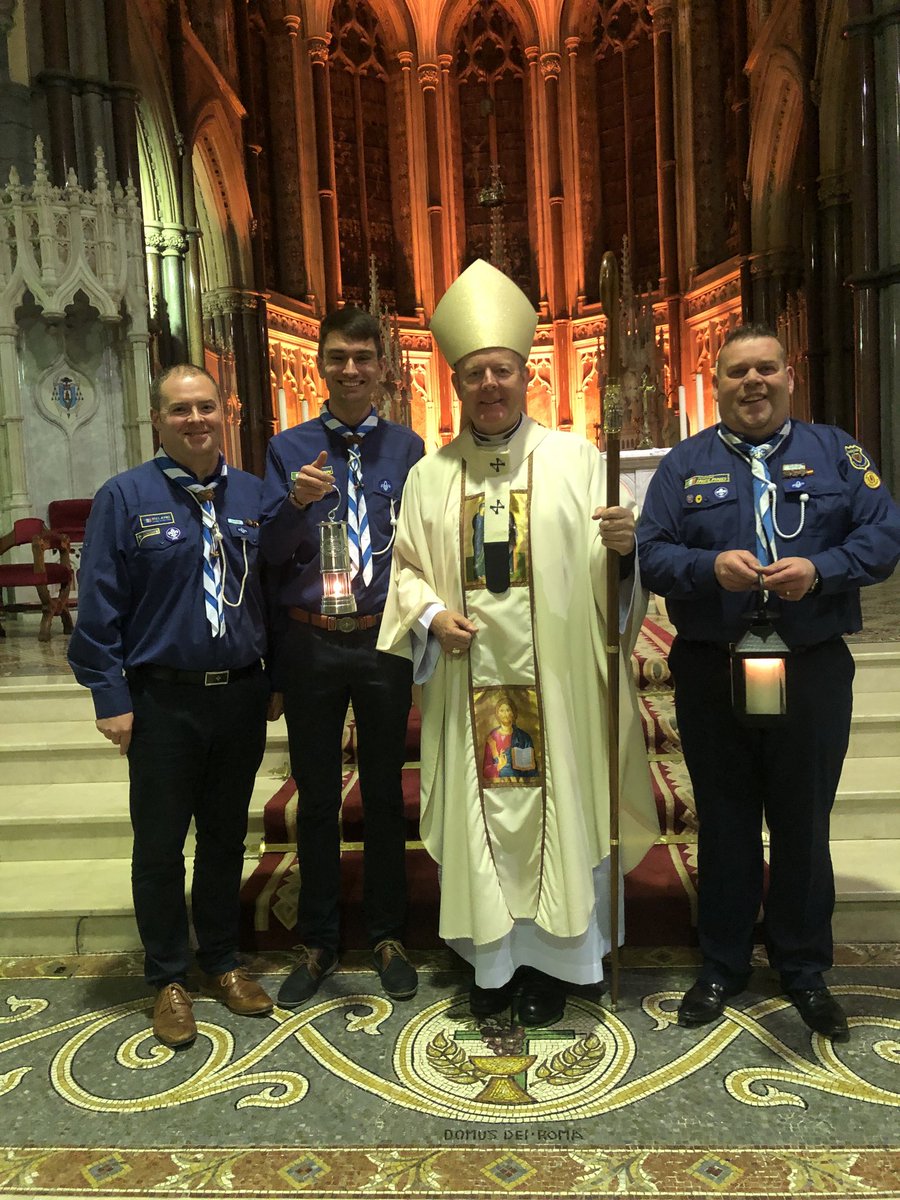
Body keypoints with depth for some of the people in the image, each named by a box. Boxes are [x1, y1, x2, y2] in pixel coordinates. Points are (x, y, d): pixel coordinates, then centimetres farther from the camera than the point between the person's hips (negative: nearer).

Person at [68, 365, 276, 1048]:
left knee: (227, 838, 16)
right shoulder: (126, 498, -5)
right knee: (159, 845, 10)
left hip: (242, 697, 3)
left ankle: (223, 963, 35)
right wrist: (111, 698, -9)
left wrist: (276, 679, 5)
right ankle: (169, 979, 29)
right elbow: (100, 608, -6)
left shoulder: (254, 496, 5)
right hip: (163, 702, -3)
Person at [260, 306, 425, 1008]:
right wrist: (295, 503, -21)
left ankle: (388, 937, 30)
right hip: (311, 642, 1)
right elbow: (272, 552, -3)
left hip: (384, 641, 0)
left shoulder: (407, 448, 2)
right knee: (317, 798, 11)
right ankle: (318, 944, 29)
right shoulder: (290, 449, 3)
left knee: (385, 793, 12)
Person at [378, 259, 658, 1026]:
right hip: (469, 682, 2)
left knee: (557, 806, 7)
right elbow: (406, 567, 8)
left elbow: (605, 568, -1)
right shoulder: (430, 475, 7)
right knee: (479, 810, 10)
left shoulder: (576, 460, 1)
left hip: (556, 678, -1)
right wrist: (430, 616, -10)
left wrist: (623, 546, -23)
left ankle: (549, 960, 27)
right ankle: (493, 957, 29)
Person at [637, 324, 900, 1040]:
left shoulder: (836, 452, 8)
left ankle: (805, 971, 30)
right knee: (725, 825, 11)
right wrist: (711, 567, -20)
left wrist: (820, 569, -18)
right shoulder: (685, 464, 7)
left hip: (813, 672, 0)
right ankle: (723, 967, 29)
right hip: (711, 676, 0)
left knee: (804, 825, 11)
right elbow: (652, 553, -1)